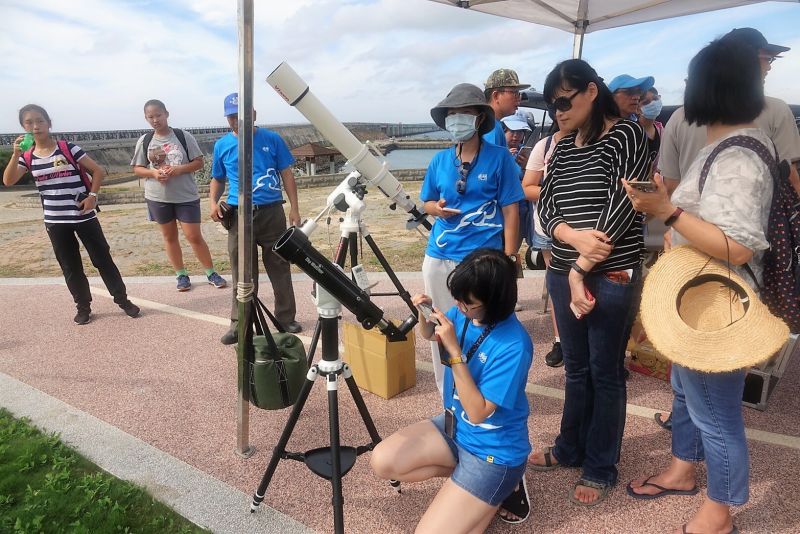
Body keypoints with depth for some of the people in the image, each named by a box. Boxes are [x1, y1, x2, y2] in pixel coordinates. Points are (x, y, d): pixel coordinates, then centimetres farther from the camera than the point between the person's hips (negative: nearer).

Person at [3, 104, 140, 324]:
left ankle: (122, 300, 14)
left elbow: (98, 171, -3)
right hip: (55, 222, 3)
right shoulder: (27, 156, 4)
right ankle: (83, 307, 21)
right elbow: (8, 181, -8)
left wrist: (92, 195, -12)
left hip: (84, 217, -3)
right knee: (70, 267, 10)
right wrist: (16, 154, -18)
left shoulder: (68, 148, -5)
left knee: (102, 259, 3)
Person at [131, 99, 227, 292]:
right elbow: (137, 168, 6)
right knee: (169, 237, 11)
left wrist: (178, 169, -19)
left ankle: (211, 273, 13)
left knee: (194, 236, -1)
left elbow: (199, 162, -3)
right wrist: (153, 172, -15)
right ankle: (182, 275, 23)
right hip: (158, 197, 3)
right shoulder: (144, 141, 2)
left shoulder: (184, 136, -5)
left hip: (186, 196, -3)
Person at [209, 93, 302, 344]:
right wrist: (214, 202, -2)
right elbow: (218, 180, 17)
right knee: (242, 273, 3)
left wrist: (294, 209, -3)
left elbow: (286, 174, 4)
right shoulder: (222, 145, 6)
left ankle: (286, 318, 19)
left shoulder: (272, 139, 2)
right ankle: (240, 323, 12)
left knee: (280, 269, 7)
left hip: (272, 212, -1)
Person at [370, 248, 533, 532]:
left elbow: (478, 412, -26)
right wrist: (423, 314, -11)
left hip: (493, 451, -7)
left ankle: (502, 485, 9)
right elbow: (429, 334, 12)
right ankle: (463, 476, 8)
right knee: (382, 461, -8)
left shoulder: (514, 346, -29)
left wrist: (455, 351, -31)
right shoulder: (463, 313, -9)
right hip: (454, 426, 7)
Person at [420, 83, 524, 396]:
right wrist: (437, 208, -6)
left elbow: (510, 210, -3)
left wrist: (509, 259, -9)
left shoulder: (499, 157, -1)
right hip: (439, 257, 5)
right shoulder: (440, 160, 9)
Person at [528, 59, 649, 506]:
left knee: (605, 373, 6)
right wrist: (575, 236, -17)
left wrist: (582, 269, -14)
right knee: (576, 367, 17)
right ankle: (570, 449, 34)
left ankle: (601, 469, 23)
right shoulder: (562, 149, 13)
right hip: (563, 273, 6)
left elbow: (622, 206, -14)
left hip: (612, 277, -5)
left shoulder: (627, 135, -5)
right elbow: (546, 207, 5)